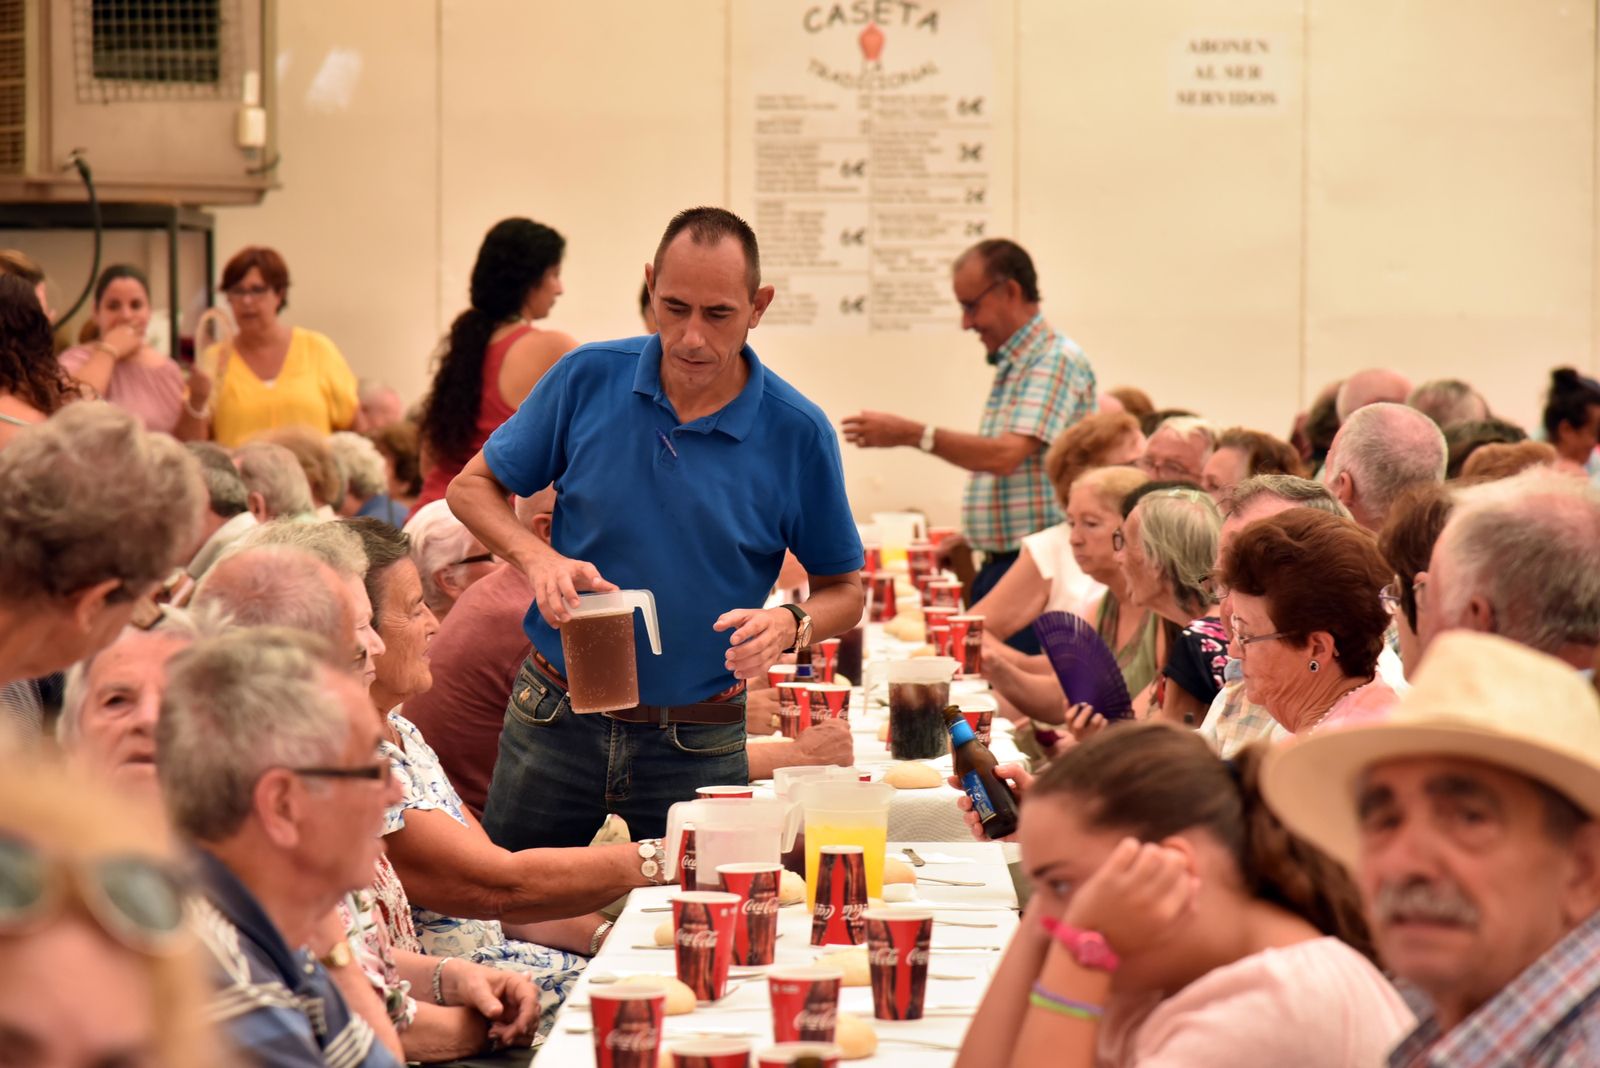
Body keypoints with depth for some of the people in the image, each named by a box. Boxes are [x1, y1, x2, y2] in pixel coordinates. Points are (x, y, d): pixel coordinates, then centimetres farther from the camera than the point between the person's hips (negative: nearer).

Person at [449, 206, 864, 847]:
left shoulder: (797, 432, -8)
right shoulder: (588, 379, -5)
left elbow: (843, 591, 2)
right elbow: (473, 486, 5)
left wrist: (789, 625, -21)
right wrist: (537, 558, -15)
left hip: (699, 745, -1)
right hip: (557, 722, 1)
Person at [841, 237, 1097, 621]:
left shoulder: (1056, 359, -11)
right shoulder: (1010, 366, 19)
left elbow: (1006, 455, -22)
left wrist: (910, 433, -20)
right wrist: (969, 540, 17)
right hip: (999, 562, 9)